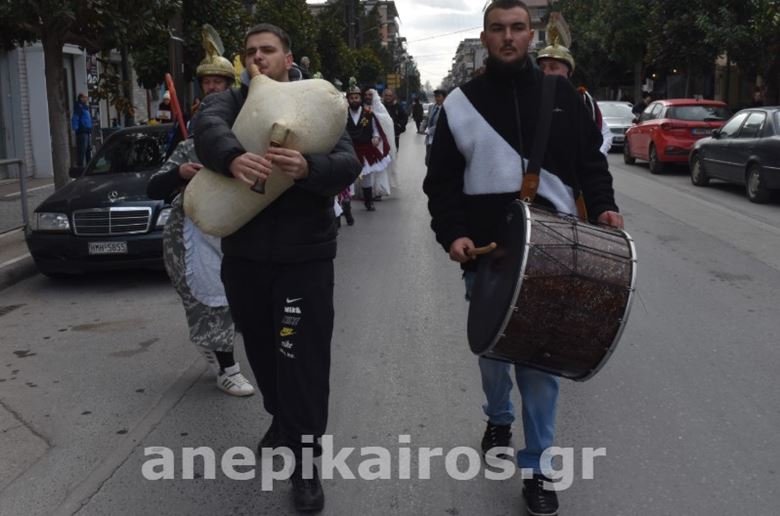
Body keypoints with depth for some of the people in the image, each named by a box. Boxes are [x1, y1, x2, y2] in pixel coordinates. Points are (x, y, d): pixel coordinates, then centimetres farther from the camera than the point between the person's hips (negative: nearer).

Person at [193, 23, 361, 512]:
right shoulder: (228, 101, 5)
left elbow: (349, 164, -14)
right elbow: (208, 126, -20)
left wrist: (309, 168, -36)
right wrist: (234, 157, -43)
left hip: (304, 255, -3)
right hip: (243, 253, 3)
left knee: (303, 357, -3)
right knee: (262, 349, 17)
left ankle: (303, 456, 10)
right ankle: (281, 420, 41)